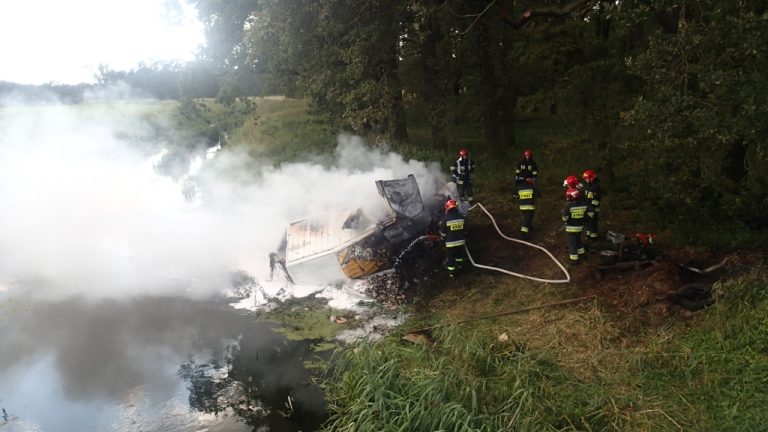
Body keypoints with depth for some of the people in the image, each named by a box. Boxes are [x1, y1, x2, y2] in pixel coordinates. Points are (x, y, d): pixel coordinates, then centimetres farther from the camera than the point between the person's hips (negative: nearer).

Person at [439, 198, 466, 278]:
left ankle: (452, 272, 22)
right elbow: (465, 230, 6)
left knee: (451, 257, 12)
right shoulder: (461, 217, -6)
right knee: (459, 255, 25)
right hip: (461, 241, 4)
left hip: (450, 243, -4)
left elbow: (443, 232, -9)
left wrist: (443, 238, 13)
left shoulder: (445, 219, -19)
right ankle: (459, 268, 44)